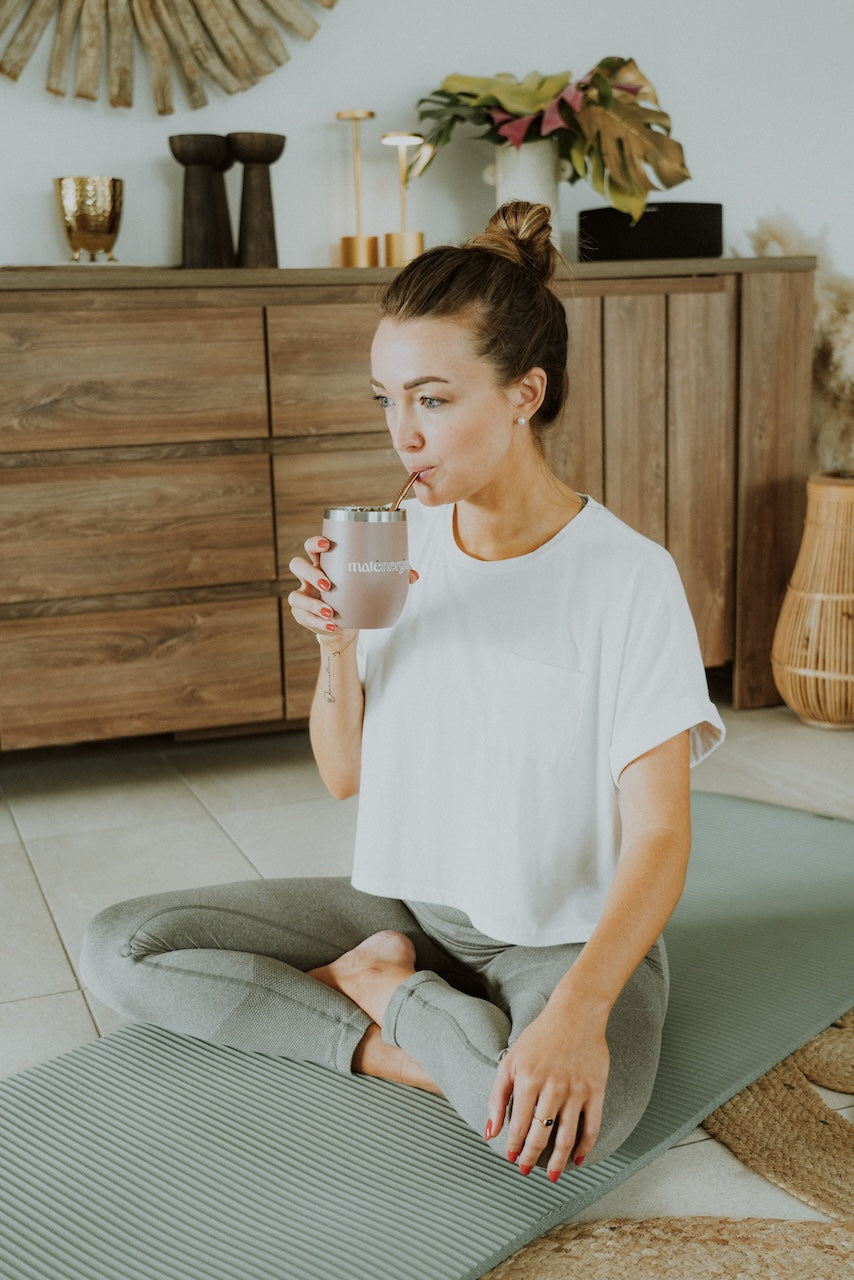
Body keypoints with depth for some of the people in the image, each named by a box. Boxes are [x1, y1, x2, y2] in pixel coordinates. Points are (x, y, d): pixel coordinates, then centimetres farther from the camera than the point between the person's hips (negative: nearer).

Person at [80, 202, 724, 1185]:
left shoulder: (627, 575, -16)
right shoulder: (400, 546, 0)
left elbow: (659, 838, -20)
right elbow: (344, 774, 6)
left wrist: (579, 1009, -37)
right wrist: (338, 647, -14)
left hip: (570, 934, -5)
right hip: (407, 903, 5)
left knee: (560, 1121, -38)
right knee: (119, 947, -9)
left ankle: (382, 987, -8)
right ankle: (436, 1047, -11)